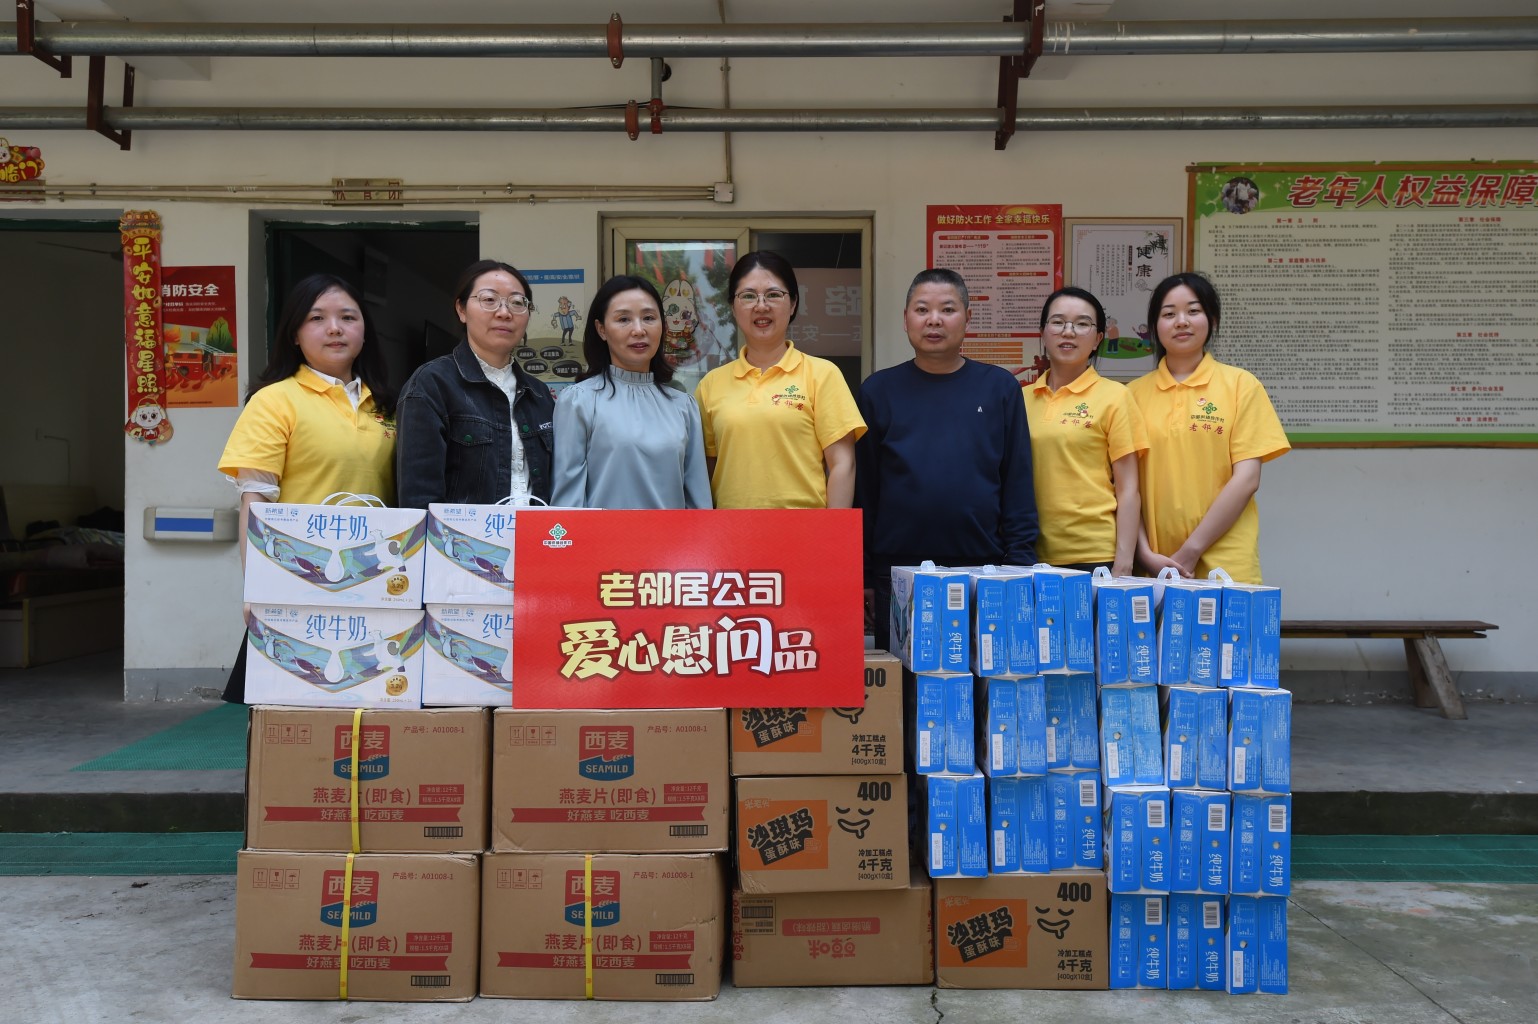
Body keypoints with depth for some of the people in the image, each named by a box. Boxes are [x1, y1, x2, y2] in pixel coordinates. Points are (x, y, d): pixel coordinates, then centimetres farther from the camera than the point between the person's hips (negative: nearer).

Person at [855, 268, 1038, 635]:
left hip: (983, 572, 0)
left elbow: (1018, 482, 4)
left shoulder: (1000, 388, 5)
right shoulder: (879, 390, 4)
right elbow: (864, 488, 5)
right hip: (896, 575, 0)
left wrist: (1021, 564, -2)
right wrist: (864, 577, 2)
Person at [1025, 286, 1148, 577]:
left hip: (1096, 556, -3)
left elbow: (1127, 488, -2)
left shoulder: (1113, 396, 0)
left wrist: (1123, 563, -8)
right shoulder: (1023, 398, 8)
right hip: (1034, 555, 3)